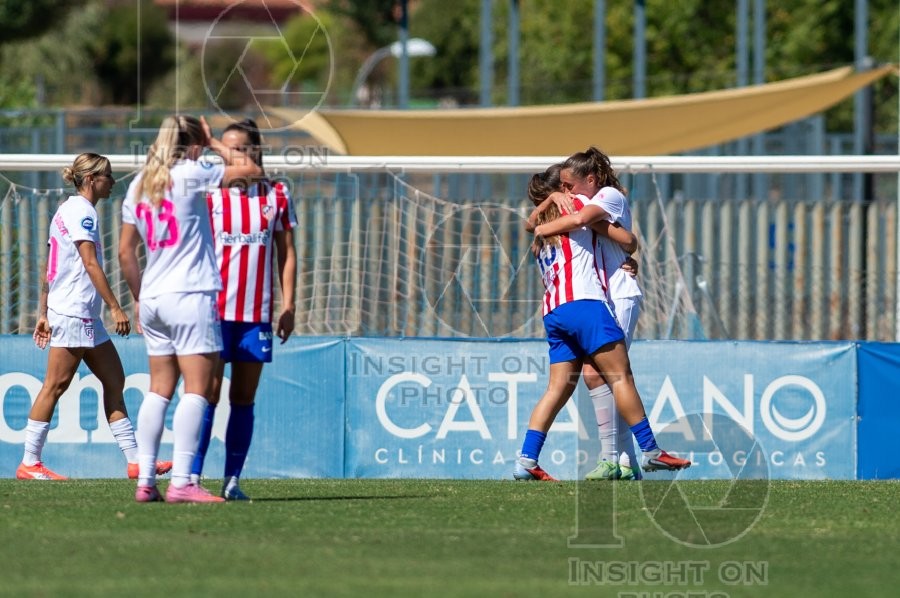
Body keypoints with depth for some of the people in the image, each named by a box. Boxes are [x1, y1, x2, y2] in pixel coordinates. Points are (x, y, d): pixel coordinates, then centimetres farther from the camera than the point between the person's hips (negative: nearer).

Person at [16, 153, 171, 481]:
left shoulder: (68, 209, 18)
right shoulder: (82, 211, -11)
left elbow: (49, 269, 19)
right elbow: (90, 263, -18)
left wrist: (44, 313, 19)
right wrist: (115, 307, -19)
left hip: (86, 318, 10)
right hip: (74, 312, -10)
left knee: (114, 380, 8)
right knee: (56, 385, -7)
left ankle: (134, 459, 7)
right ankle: (30, 463, -3)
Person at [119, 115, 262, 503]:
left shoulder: (138, 186, 11)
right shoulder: (189, 175, -7)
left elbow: (125, 252, 14)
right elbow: (251, 170, 0)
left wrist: (138, 297, 23)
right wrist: (214, 145, 12)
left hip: (153, 299, 7)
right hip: (191, 296, -7)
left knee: (159, 390, 10)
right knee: (196, 388, -6)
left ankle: (145, 481, 7)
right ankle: (181, 482, -14)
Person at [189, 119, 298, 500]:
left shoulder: (276, 196, 7)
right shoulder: (208, 194, 0)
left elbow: (287, 253, 11)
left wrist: (288, 305, 5)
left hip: (256, 313, 3)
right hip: (214, 309, -3)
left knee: (244, 398, 5)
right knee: (207, 394, -7)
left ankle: (232, 480, 8)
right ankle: (192, 477, -6)